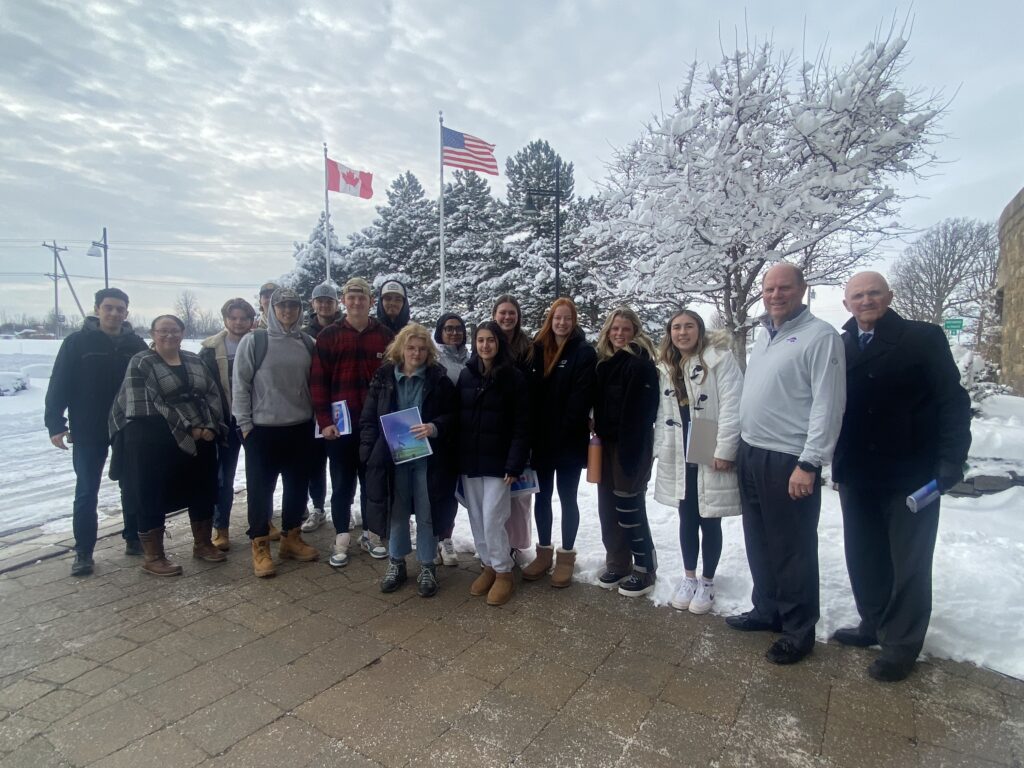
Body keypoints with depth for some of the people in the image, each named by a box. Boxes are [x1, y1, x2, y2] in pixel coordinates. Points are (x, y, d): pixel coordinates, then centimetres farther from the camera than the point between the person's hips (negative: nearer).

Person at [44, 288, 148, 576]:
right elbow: (59, 385, -4)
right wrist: (55, 424, -11)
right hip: (89, 431, -2)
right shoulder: (77, 342, -3)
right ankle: (83, 552, 13)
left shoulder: (136, 344, 2)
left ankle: (133, 539, 25)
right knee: (86, 492, 4)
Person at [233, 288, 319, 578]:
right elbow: (240, 386, -5)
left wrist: (316, 417, 8)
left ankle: (291, 538, 29)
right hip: (263, 429, -4)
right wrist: (245, 424, -8)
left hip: (301, 428, 4)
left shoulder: (307, 343, 5)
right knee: (261, 488, 5)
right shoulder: (253, 341, -6)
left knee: (297, 485, 13)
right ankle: (260, 546, 18)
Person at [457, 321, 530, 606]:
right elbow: (457, 418, 7)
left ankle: (503, 572, 14)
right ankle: (487, 566, 28)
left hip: (497, 461, -4)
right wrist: (456, 458, 2)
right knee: (476, 518, 11)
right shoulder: (466, 375, 5)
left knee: (492, 519, -5)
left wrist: (515, 464, -15)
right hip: (469, 460, 5)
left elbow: (521, 425, -9)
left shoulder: (513, 377, -7)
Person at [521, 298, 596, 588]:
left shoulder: (584, 353, -5)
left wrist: (562, 432, -18)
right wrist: (532, 432, -2)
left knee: (567, 498, 7)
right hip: (541, 438, 4)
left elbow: (581, 398, -13)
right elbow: (529, 391, 7)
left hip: (569, 440, -4)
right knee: (542, 497, 13)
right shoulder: (538, 349, 7)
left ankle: (566, 556, 20)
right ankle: (544, 552, 27)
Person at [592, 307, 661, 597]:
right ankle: (617, 564, 23)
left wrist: (631, 451, -21)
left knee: (629, 506, -3)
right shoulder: (604, 363, 13)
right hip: (607, 443, 7)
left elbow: (643, 412, -17)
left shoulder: (641, 363, -9)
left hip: (632, 445, -7)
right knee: (607, 505, 11)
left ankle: (644, 570, 11)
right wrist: (598, 434, 6)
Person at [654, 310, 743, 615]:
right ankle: (688, 578, 30)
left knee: (709, 521, 7)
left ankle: (707, 582, 24)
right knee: (687, 519, 15)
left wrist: (725, 450, -19)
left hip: (711, 456, -5)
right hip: (679, 457, 5)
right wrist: (660, 449, 6)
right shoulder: (666, 368, 12)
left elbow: (732, 406, -15)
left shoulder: (720, 358, -9)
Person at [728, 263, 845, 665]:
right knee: (759, 542, 18)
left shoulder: (820, 336, -11)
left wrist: (809, 463, -21)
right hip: (751, 454, 8)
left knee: (792, 549, 3)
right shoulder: (764, 335, 14)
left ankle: (799, 630, 20)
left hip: (789, 462, -8)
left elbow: (828, 405, -17)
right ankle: (767, 610, 35)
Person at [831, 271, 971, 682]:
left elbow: (953, 400, -6)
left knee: (908, 562, 8)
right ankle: (874, 625, 32)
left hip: (911, 475, -4)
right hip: (856, 475, 4)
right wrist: (835, 461, 2)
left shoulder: (924, 338, -5)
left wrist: (951, 458, -13)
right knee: (863, 556, 14)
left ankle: (902, 644, 23)